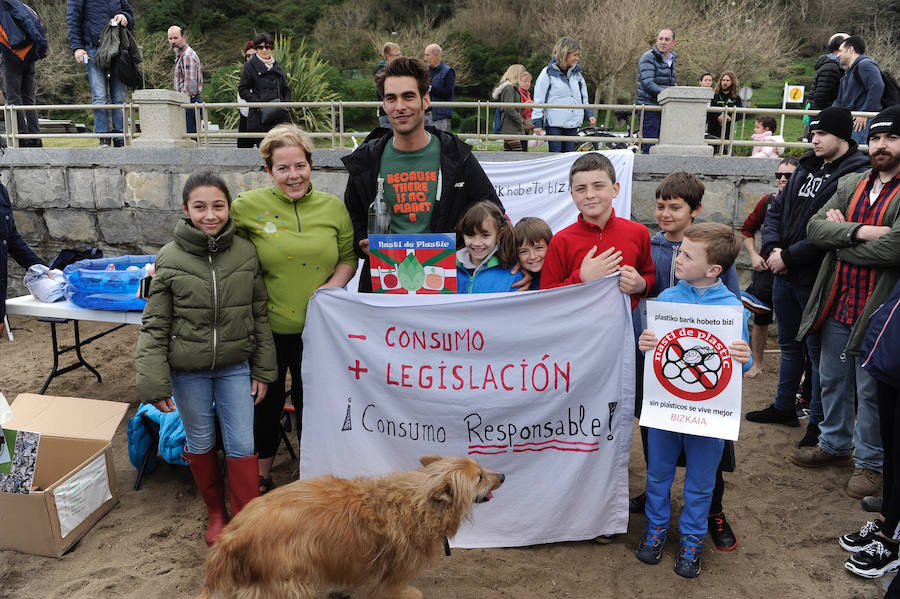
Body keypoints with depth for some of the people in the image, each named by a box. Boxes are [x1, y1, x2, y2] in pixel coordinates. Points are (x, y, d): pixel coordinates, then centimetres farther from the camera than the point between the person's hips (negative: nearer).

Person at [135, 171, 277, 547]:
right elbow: (154, 326, -6)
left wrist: (262, 370, 1)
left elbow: (260, 316, 2)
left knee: (242, 445, 3)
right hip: (187, 370, 0)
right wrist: (155, 384, -9)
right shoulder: (170, 259, -9)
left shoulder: (246, 253, -5)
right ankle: (216, 512, 35)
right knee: (200, 442, 14)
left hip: (236, 367, 1)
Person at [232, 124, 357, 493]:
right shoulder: (248, 206, -6)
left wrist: (334, 284, -11)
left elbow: (348, 257, 7)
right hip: (268, 327, -1)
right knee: (266, 402, 16)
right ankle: (261, 477, 40)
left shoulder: (333, 207, 0)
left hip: (319, 327, 1)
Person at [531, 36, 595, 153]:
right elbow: (539, 100, -4)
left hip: (572, 124, 5)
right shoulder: (548, 73, -4)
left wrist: (589, 114, 10)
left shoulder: (576, 73, 13)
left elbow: (584, 97, 22)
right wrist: (537, 123, -8)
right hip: (554, 123, -5)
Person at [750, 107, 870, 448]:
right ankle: (783, 407, 36)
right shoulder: (806, 168, 11)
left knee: (818, 350, 5)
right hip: (784, 274, 8)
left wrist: (789, 256, -18)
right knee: (790, 344, 20)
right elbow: (776, 211, 13)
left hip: (815, 279, -8)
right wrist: (773, 248, -4)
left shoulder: (857, 175, -15)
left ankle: (819, 421, 20)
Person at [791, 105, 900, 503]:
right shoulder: (850, 185, 9)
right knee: (832, 380, 19)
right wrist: (860, 231, -19)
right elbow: (815, 227, -2)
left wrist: (840, 237, -11)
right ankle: (835, 444, 39)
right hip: (836, 305, 6)